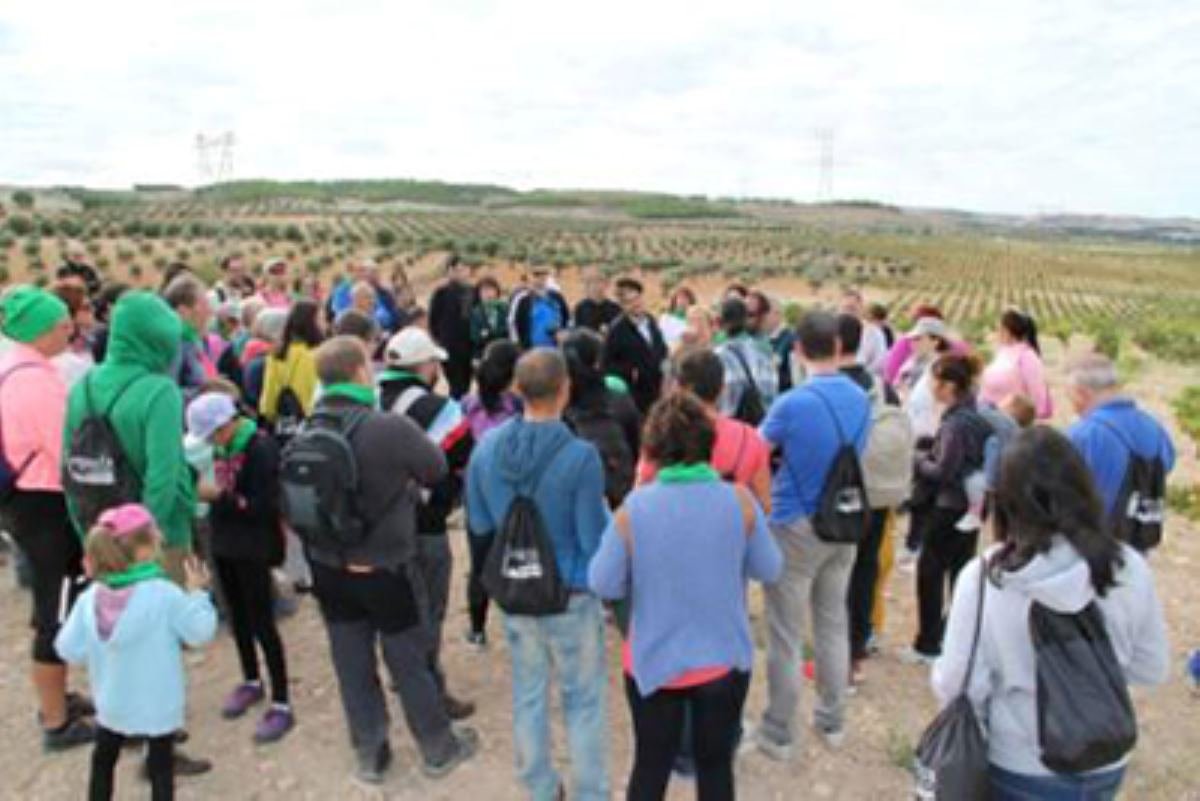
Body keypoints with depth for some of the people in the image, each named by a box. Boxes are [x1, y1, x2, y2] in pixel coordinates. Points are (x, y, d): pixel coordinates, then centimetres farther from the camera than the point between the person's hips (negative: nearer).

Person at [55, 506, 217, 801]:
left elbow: (69, 650, -7)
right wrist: (197, 593, -7)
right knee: (161, 766, 13)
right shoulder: (165, 594, -23)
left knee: (103, 759, 27)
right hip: (158, 705, -4)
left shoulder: (90, 598, -11)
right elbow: (200, 632, -16)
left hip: (111, 703, 4)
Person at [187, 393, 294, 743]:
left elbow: (263, 506, -21)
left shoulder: (261, 448, -18)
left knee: (262, 624, -3)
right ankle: (251, 682, 37)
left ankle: (281, 704, 5)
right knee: (237, 617, 18)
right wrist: (203, 489, 0)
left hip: (254, 548, -8)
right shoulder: (222, 446, 5)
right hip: (225, 542, 8)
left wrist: (217, 496, -21)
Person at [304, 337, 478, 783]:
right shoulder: (391, 428, -24)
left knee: (352, 663, 16)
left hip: (328, 566, 4)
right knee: (409, 660, 12)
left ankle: (369, 754, 32)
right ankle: (439, 749, 29)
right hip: (383, 567, -4)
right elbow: (436, 469, -7)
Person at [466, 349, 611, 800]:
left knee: (528, 695, 19)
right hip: (571, 595, -5)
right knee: (584, 700, 12)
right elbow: (594, 541, -18)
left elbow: (479, 525, 3)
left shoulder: (487, 447, -9)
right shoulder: (580, 456, -24)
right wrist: (604, 512, 1)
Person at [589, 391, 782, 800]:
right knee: (716, 764, 20)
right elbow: (770, 570, -2)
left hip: (653, 662, 0)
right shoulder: (740, 500, -15)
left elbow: (604, 585, -9)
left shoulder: (633, 508, -17)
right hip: (725, 660, 1)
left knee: (650, 766, 19)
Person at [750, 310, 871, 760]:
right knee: (833, 625, 19)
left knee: (786, 635, 6)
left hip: (795, 527, -6)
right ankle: (832, 721, 33)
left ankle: (779, 733, 19)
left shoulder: (792, 404, -22)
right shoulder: (861, 400, -3)